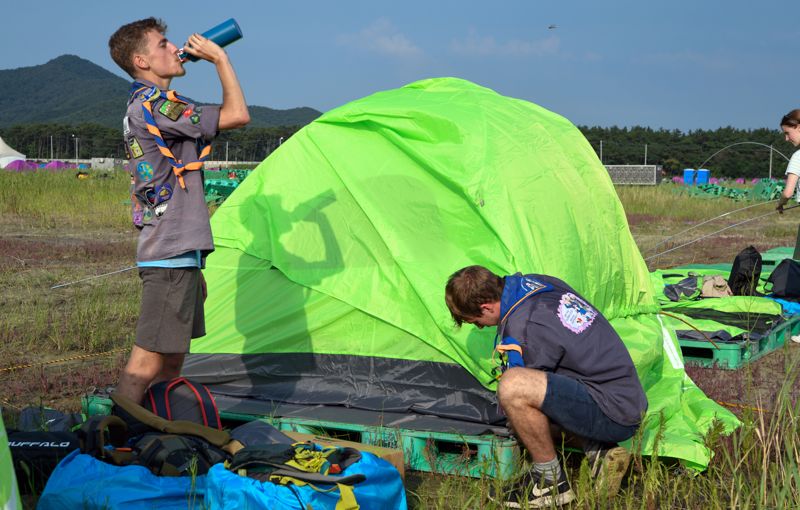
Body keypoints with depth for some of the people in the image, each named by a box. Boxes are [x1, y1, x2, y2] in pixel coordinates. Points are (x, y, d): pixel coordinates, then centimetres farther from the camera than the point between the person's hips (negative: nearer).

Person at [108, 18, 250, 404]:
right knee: (147, 361, -10)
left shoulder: (141, 107, 21)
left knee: (171, 362, 13)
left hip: (174, 253, 11)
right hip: (171, 256, -11)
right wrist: (219, 58, -4)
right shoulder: (155, 105, -13)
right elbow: (237, 115, -17)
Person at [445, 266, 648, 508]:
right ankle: (598, 453, 10)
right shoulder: (536, 282, 6)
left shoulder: (525, 328, -22)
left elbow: (525, 385, -8)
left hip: (613, 415, -10)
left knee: (513, 386, -28)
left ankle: (550, 481, -8)